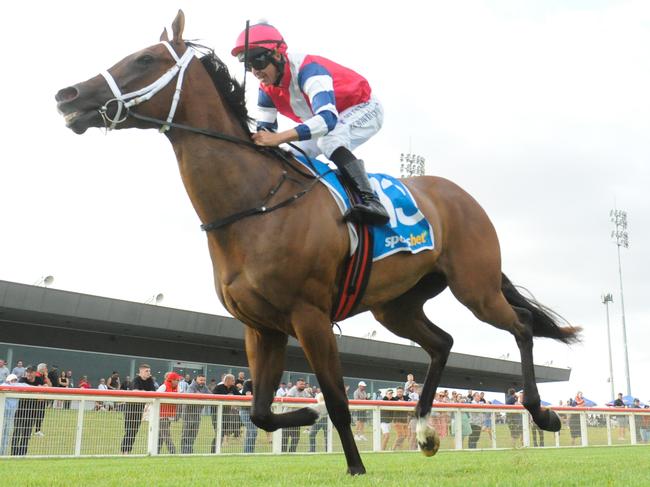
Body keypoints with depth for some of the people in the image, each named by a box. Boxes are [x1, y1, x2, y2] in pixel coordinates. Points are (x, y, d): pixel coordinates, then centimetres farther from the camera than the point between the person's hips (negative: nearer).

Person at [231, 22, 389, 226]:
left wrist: (279, 138, -59)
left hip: (364, 109, -9)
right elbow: (265, 129, -5)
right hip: (331, 123, 9)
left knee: (329, 141, -37)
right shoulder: (267, 90, -10)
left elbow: (328, 118, -50)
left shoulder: (308, 70, -36)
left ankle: (370, 200, -43)